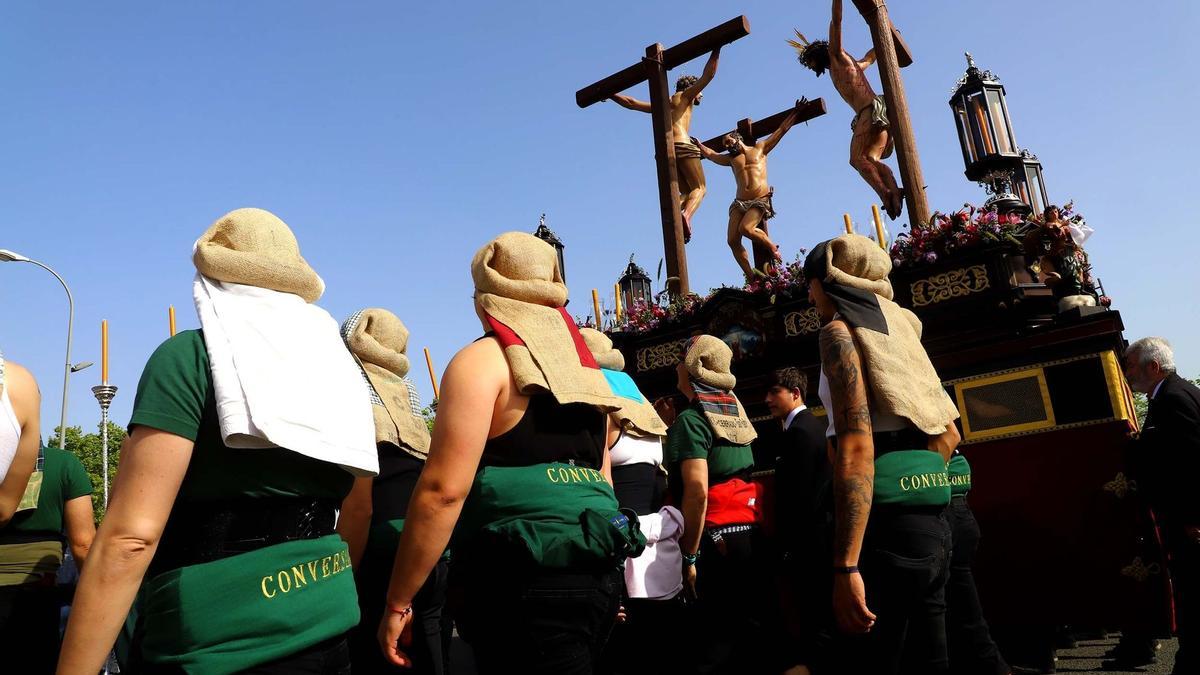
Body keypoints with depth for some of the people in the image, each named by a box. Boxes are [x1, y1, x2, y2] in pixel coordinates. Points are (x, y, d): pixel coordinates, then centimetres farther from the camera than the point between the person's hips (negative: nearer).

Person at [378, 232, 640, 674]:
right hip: (597, 572, 8)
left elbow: (444, 489, -14)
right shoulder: (583, 365, 15)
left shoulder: (483, 359, -6)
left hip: (525, 577, -8)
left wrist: (398, 602, -6)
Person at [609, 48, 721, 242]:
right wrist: (717, 50, 11)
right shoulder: (685, 95, 15)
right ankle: (686, 215, -36)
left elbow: (631, 103, 31)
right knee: (699, 188, -5)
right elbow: (708, 75, 7)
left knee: (686, 191, 12)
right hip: (683, 146, -6)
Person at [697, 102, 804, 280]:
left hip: (761, 200, -4)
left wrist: (795, 111, 19)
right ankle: (751, 275, -13)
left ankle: (773, 247, -6)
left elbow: (782, 129, 18)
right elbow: (710, 154, 36)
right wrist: (697, 144, 43)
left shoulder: (760, 149, 16)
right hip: (739, 202, 5)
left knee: (745, 228, -30)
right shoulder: (730, 159, 25)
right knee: (732, 240, -14)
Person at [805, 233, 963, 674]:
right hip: (931, 521, 9)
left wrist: (846, 567, -22)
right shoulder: (897, 327, 17)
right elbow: (948, 433, 21)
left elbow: (856, 448, -19)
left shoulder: (841, 331, -8)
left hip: (888, 523, -9)